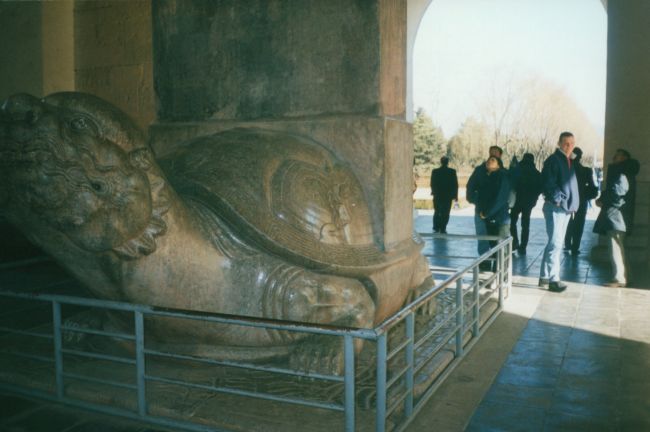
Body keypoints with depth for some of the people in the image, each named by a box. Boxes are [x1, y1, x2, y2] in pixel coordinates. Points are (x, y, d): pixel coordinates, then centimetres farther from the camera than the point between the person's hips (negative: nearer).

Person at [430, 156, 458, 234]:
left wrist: (434, 192, 17)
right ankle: (443, 229, 1)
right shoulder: (452, 171, -7)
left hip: (437, 195, 1)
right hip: (448, 195, -1)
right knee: (445, 213, 4)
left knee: (437, 212, 14)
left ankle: (436, 228, 13)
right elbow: (455, 184, -4)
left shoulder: (435, 171, -5)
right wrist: (455, 195, 5)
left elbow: (432, 184, 0)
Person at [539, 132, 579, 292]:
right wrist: (560, 200, -18)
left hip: (566, 208, 9)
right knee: (555, 244, -8)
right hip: (555, 207, -9)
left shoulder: (569, 161, 16)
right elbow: (548, 184, -18)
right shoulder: (553, 160, -10)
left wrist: (573, 203, 10)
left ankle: (545, 276, 21)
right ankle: (553, 279, -3)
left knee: (555, 243, 13)